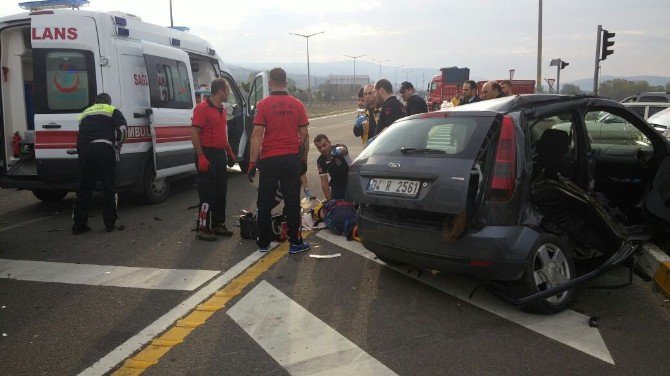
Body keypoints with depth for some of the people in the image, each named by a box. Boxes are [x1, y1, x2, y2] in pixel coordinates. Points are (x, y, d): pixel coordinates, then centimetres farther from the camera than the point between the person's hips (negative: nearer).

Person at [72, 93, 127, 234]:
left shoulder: (84, 113, 30)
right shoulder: (113, 110, 16)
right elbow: (123, 129, -2)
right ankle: (110, 223, 9)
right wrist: (117, 146, 11)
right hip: (104, 149, -3)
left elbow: (82, 134, 27)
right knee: (109, 188, 6)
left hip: (84, 150, 4)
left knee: (84, 189, 10)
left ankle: (79, 224, 12)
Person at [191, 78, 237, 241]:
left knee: (221, 192, 14)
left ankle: (218, 224, 25)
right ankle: (202, 228, 2)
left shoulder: (222, 110, 15)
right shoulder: (202, 108, -12)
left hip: (220, 154, 9)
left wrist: (229, 152, 21)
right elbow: (194, 134, -17)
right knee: (207, 193, -6)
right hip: (207, 155, -9)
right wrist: (201, 156, -22)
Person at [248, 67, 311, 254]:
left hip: (269, 160, -1)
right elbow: (304, 135, 5)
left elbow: (257, 136, -11)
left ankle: (264, 242, 16)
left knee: (265, 203, 9)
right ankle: (295, 242, 8)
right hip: (291, 159, 2)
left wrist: (252, 163, -7)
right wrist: (304, 158, 16)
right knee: (292, 202, 6)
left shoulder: (263, 105, -6)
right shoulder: (297, 105, 2)